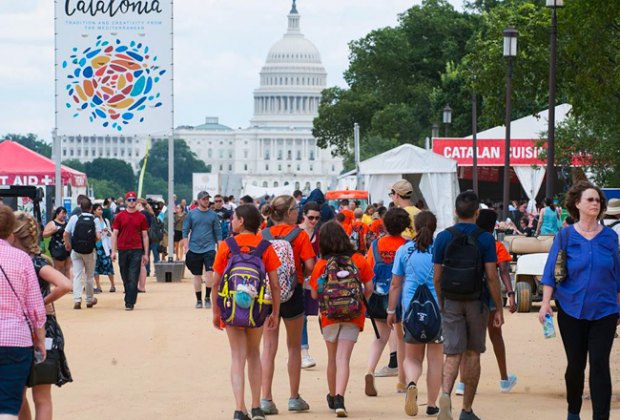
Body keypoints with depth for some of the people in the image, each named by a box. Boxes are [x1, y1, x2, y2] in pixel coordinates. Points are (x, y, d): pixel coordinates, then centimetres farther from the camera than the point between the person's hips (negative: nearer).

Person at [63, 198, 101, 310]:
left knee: (77, 275, 0)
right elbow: (98, 237, -13)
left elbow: (65, 234, -4)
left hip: (76, 251, 0)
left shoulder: (74, 218, -6)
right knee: (89, 276, 14)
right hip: (90, 251, 0)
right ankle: (89, 300, 26)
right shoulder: (94, 220, -6)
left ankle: (77, 300, -13)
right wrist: (93, 241, 10)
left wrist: (67, 244, 14)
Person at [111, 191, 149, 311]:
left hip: (136, 251, -1)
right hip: (122, 250, 1)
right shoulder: (120, 216, 6)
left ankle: (129, 303, -10)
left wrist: (146, 254, 3)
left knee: (133, 278, -9)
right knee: (125, 278, 8)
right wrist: (113, 251, -2)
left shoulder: (141, 217, 5)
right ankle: (129, 300, 20)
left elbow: (145, 236, 8)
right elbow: (114, 234, 6)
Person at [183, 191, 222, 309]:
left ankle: (208, 298, -3)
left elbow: (218, 232, 6)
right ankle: (198, 300, 14)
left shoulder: (213, 215, 4)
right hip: (194, 249, 1)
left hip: (209, 248, -1)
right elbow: (185, 231, 4)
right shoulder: (191, 214, 3)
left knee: (209, 273, -14)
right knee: (197, 276, 5)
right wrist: (186, 247, -4)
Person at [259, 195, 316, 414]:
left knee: (269, 347, 5)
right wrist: (301, 276, 9)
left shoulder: (262, 235, -1)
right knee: (294, 346, 13)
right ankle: (294, 398, 19)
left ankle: (266, 399, -2)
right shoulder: (299, 234, -7)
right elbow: (310, 266, -12)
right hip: (292, 294, -2)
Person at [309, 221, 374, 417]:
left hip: (329, 316, 1)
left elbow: (315, 294, -1)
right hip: (353, 317, -1)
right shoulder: (359, 260, -3)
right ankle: (339, 399, -23)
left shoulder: (321, 264, -6)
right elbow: (369, 288, 1)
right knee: (343, 358, -6)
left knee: (332, 357, 17)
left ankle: (332, 396, 32)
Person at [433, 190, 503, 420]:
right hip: (477, 303, -1)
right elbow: (491, 277, -9)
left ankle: (445, 395, -26)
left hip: (451, 303, 1)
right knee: (472, 354, 10)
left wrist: (441, 304, 14)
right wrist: (499, 309, -3)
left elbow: (437, 278, 2)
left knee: (452, 355, 2)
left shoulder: (443, 237, 0)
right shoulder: (485, 238, -7)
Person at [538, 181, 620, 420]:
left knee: (600, 365, -8)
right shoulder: (565, 236, -1)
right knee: (575, 364, 8)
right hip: (572, 310, 0)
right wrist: (545, 304, -9)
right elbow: (551, 271, -1)